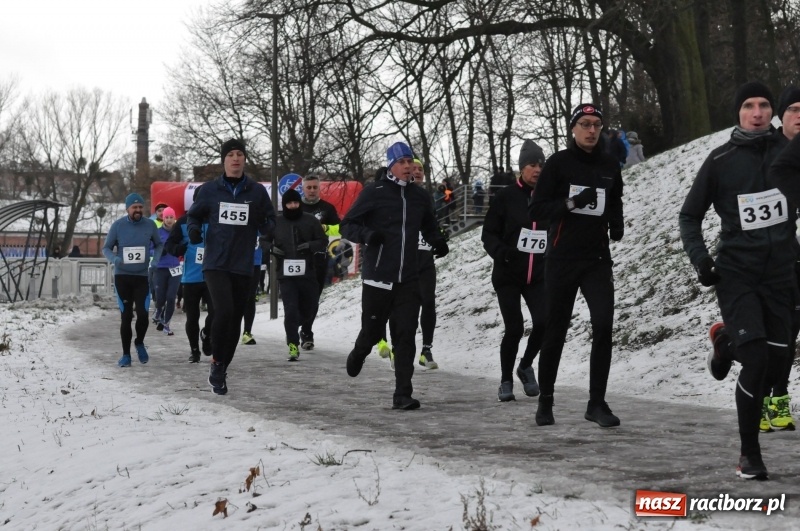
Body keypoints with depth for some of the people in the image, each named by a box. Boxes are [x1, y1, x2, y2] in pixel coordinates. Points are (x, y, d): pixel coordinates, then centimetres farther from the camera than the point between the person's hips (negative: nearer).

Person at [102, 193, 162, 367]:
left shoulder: (150, 225, -1)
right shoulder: (117, 225, -5)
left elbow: (159, 245, 13)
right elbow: (106, 248, 3)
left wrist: (157, 257, -8)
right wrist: (114, 259, -18)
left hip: (142, 276, 1)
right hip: (122, 276, -1)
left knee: (143, 314, -10)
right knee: (126, 316, 2)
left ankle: (139, 343, 21)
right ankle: (126, 354, 14)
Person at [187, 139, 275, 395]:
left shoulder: (257, 192, 3)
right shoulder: (210, 190, 2)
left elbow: (270, 223, 9)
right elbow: (194, 215, 13)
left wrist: (266, 226, -14)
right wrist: (194, 230, -8)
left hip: (242, 266, 2)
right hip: (215, 263, -2)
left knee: (235, 320, 8)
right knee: (224, 311, -21)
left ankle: (220, 372, 24)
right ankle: (217, 363, -1)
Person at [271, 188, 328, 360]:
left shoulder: (311, 221, 1)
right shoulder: (277, 223, 3)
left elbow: (323, 241, 5)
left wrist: (310, 245, -14)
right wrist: (272, 248, -6)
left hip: (307, 274, 2)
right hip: (286, 275, -1)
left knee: (309, 309, 15)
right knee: (290, 310, -11)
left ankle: (292, 328, 44)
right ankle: (293, 345, -6)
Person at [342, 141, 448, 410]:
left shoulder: (420, 196, 11)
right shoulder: (374, 192, -4)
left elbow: (428, 227, 27)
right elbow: (347, 225, -1)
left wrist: (438, 242, 6)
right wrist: (367, 234, -21)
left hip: (408, 280, 3)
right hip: (377, 277, -3)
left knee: (406, 336, -3)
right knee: (372, 331, 7)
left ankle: (403, 395, -1)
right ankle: (358, 355, 43)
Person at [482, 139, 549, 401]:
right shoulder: (506, 197, -5)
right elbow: (488, 234, -3)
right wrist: (500, 252, -21)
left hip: (539, 276, 3)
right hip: (508, 275, -2)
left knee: (544, 321, -14)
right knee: (514, 328, -4)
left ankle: (526, 366, 15)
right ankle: (506, 381, 17)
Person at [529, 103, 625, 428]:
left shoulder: (610, 167, 9)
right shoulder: (558, 164, -2)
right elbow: (537, 210, -6)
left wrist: (616, 226, 3)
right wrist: (572, 202, -21)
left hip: (598, 259, 2)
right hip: (562, 258, -2)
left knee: (603, 326, -12)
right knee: (555, 331, 5)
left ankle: (597, 402, -5)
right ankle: (545, 401, 19)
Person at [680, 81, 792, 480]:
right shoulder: (721, 160, -4)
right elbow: (690, 216, 4)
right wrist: (700, 258, -8)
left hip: (780, 270, 3)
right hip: (736, 271, -3)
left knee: (778, 351, 9)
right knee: (756, 360, -13)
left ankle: (725, 339, 43)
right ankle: (750, 454, 1)